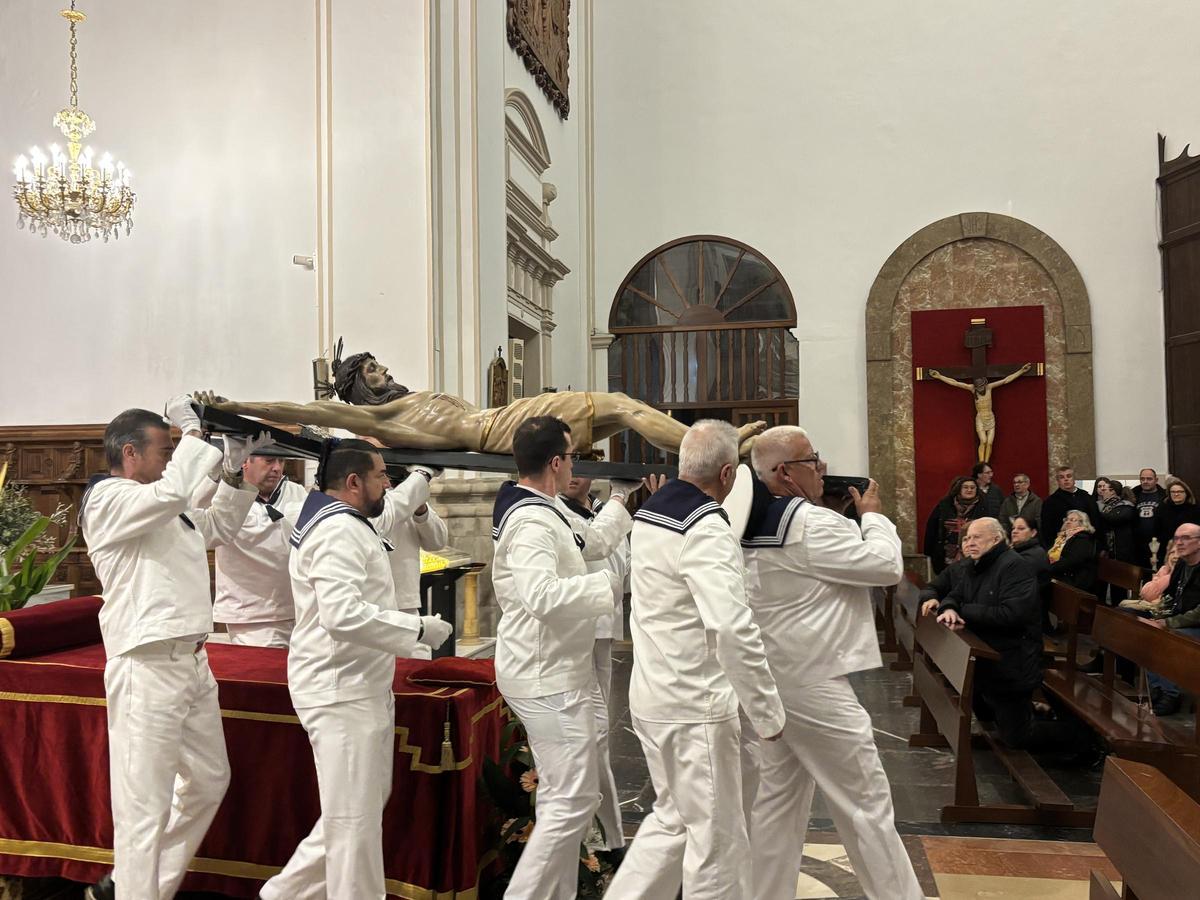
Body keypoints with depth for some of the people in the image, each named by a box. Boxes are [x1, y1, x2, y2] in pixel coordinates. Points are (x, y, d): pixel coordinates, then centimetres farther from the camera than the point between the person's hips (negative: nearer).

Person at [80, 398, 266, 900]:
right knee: (146, 804, -4)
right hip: (148, 669, -10)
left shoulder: (168, 511, 17)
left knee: (209, 780, 19)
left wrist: (233, 472, 15)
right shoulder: (108, 499, -9)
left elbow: (220, 526, 29)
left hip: (191, 662, 10)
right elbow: (172, 491, -27)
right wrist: (193, 433, -13)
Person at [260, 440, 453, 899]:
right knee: (355, 818, 0)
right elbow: (343, 614, -31)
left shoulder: (343, 524, 15)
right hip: (340, 691, -11)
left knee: (366, 803, 19)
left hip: (358, 687, 11)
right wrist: (418, 628, -23)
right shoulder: (339, 530, -20)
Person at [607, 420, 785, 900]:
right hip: (695, 705, -9)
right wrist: (769, 714, -20)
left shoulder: (649, 512, 6)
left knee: (672, 817, 23)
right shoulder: (706, 530, -21)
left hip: (652, 696, 9)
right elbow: (734, 630, -30)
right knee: (716, 835, 7)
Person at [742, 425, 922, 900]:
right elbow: (887, 565, -15)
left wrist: (850, 518, 12)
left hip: (773, 678, 9)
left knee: (777, 797, 15)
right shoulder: (811, 523, -19)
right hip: (813, 682, -9)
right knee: (867, 801, 5)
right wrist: (872, 514, -1)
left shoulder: (755, 525, 8)